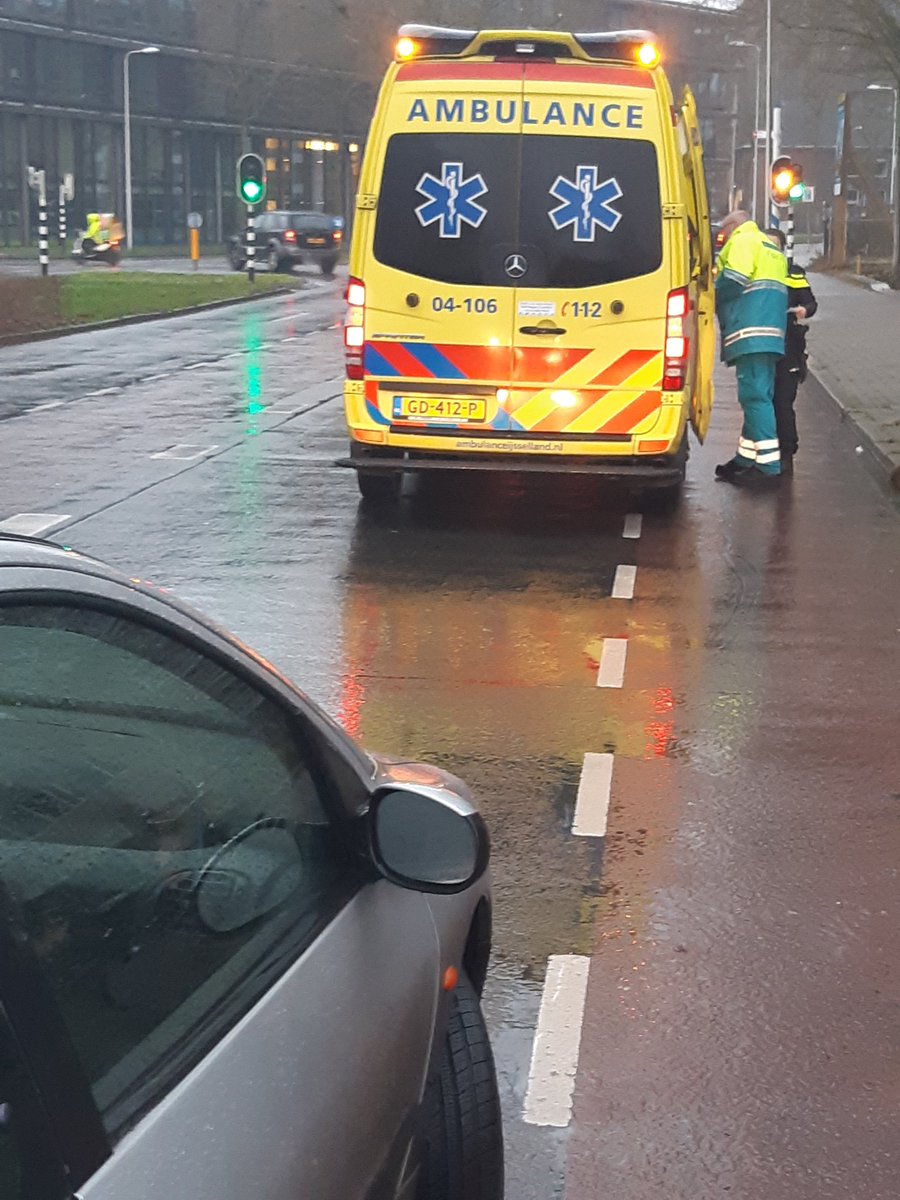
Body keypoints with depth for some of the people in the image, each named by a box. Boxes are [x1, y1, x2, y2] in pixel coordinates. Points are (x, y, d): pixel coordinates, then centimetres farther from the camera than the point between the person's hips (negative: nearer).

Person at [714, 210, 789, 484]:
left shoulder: (742, 241, -1)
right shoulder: (771, 247, 29)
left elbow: (733, 280, -14)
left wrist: (711, 297, 2)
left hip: (750, 331, -10)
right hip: (769, 334, 10)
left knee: (755, 394, -13)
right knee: (756, 394, 14)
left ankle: (768, 463, -17)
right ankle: (747, 458, 21)